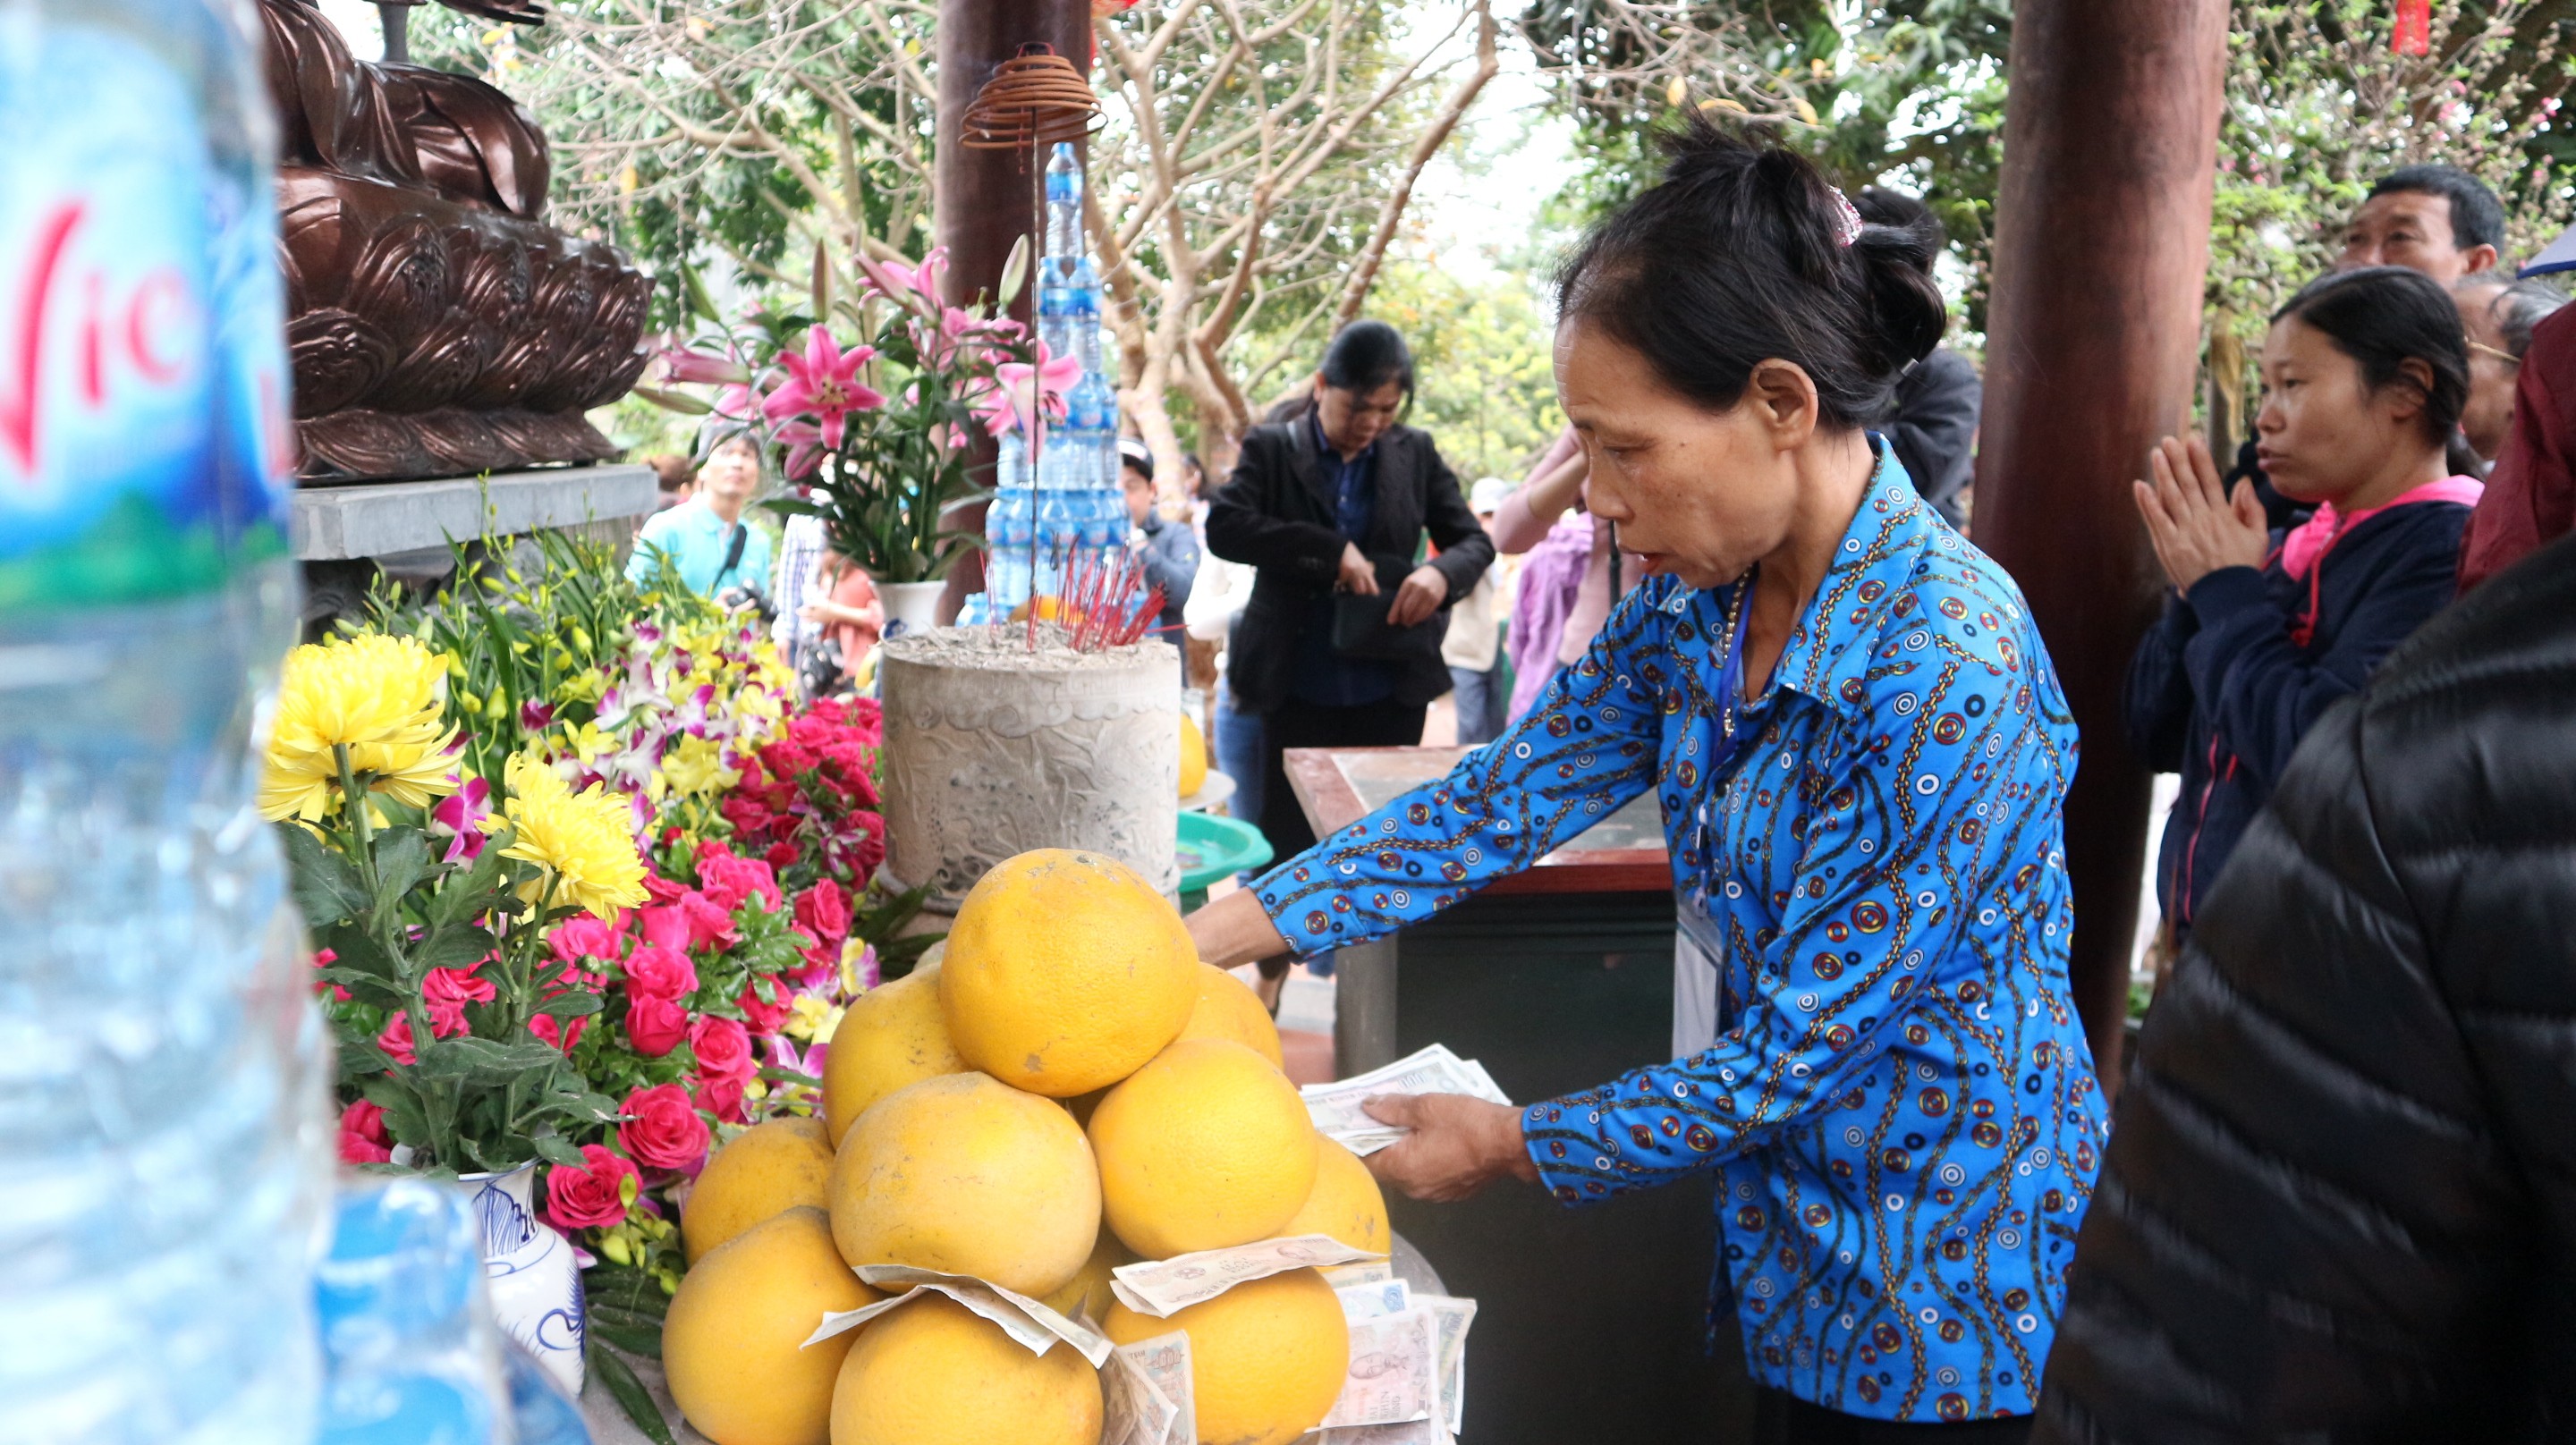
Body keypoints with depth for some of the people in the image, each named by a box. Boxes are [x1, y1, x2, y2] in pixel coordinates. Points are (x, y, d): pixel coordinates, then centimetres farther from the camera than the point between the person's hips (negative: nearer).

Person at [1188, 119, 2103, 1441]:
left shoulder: (1949, 674, -29)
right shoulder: (1694, 601, -5)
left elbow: (1796, 1047, -24)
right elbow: (1504, 796, -1)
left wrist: (1518, 1147, -13)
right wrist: (1216, 935, -7)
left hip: (1953, 1281, -6)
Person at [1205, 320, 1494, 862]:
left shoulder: (1416, 453, 7)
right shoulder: (1272, 447, 0)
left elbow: (1475, 541, 9)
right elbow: (1224, 527, -13)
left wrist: (1443, 571, -15)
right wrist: (1330, 550, -20)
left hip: (1391, 690, 2)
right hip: (1297, 689, -2)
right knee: (1288, 841, 4)